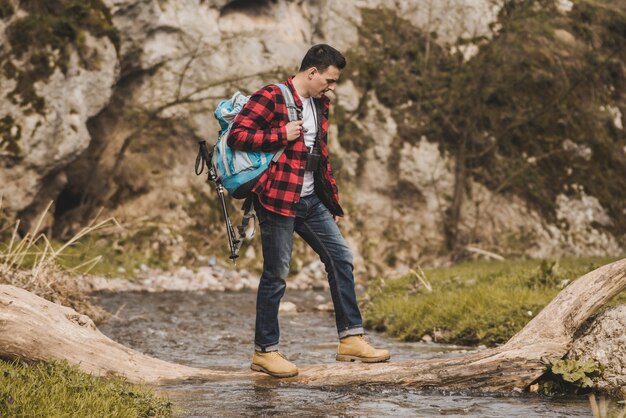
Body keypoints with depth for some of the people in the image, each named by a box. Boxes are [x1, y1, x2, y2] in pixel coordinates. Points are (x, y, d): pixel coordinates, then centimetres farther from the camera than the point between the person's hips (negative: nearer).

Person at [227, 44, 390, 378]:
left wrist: (333, 200, 23)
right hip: (277, 199, -8)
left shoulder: (319, 105, 16)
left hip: (310, 200, 8)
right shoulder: (270, 97, -10)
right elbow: (236, 136, -18)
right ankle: (264, 351, 8)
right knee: (276, 274, -3)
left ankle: (350, 339, 11)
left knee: (341, 257, 5)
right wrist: (281, 135, -20)